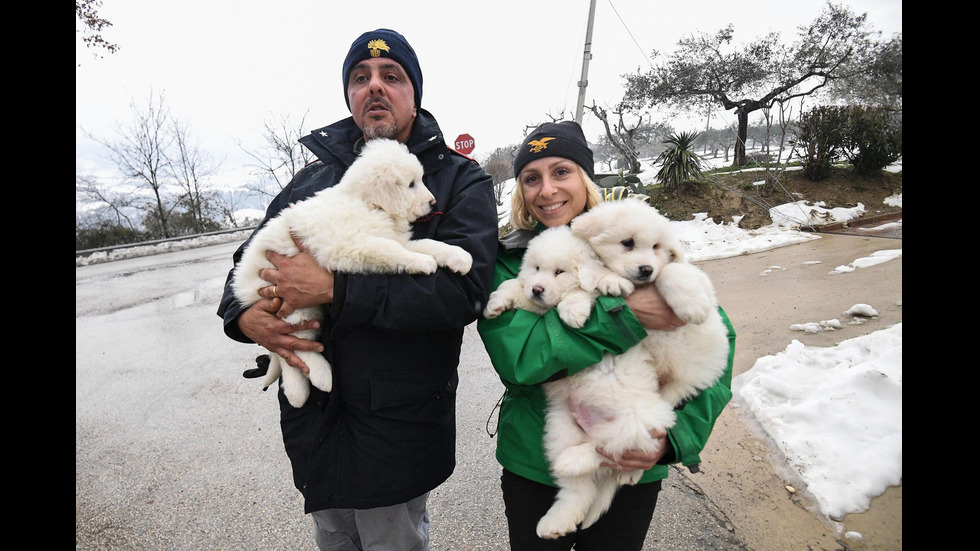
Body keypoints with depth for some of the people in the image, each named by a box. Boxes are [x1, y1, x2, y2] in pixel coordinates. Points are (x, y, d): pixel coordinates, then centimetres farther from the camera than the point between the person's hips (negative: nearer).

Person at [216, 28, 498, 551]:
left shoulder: (461, 181, -8)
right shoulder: (314, 179, 7)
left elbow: (463, 288, -23)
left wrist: (332, 289, -24)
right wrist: (244, 315, -8)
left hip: (398, 428, -4)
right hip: (310, 416, 5)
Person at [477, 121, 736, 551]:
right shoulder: (508, 261, -8)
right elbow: (515, 356, -23)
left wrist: (675, 436, -21)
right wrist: (623, 314, -27)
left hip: (633, 471, 1)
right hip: (533, 469, 0)